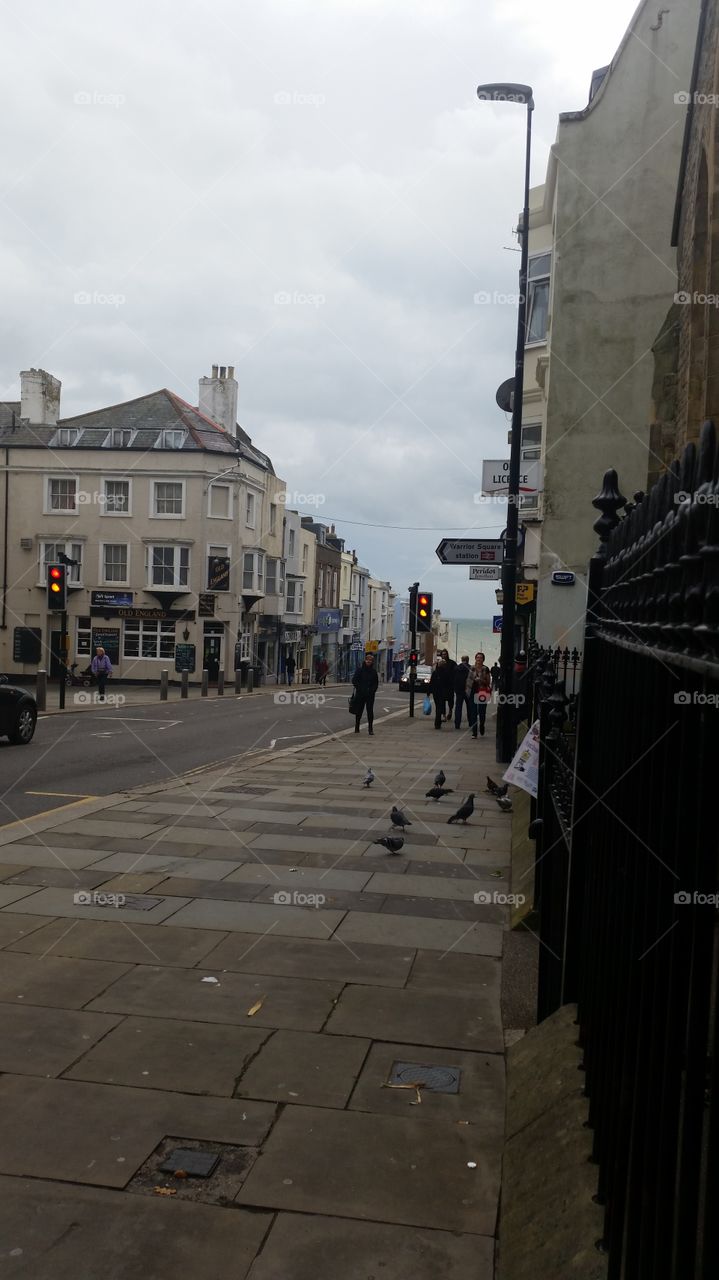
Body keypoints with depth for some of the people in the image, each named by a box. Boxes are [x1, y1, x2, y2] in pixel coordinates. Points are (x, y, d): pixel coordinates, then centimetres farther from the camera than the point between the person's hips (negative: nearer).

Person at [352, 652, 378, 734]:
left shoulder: (373, 672, 6)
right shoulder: (359, 670, -1)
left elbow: (376, 683, 10)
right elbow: (354, 680, -4)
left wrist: (372, 690, -5)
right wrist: (360, 689, -11)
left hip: (370, 695, 1)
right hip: (360, 695, -1)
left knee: (370, 711, -1)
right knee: (358, 711, 5)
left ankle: (370, 728, 4)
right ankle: (357, 727, 17)